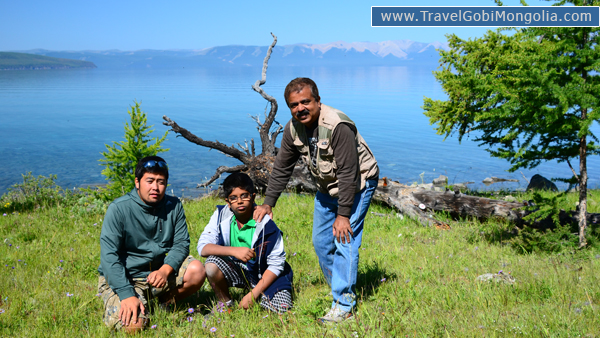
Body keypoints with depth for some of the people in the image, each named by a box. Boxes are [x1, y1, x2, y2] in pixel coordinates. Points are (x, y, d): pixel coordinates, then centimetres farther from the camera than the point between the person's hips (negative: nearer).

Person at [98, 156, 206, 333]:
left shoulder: (173, 206, -2)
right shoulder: (118, 209, -15)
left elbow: (181, 243, -3)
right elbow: (109, 256, -19)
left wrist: (165, 270, -24)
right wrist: (127, 295, -28)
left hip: (160, 270, 4)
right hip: (122, 278, -4)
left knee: (197, 271, -20)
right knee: (133, 325, -26)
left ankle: (165, 303, 5)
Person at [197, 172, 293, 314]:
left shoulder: (266, 224, -17)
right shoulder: (221, 215, -10)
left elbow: (276, 264, -14)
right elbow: (202, 247, -17)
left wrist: (253, 294, -19)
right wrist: (234, 251, -33)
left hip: (262, 275, -2)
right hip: (234, 270, 2)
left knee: (281, 309, -23)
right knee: (211, 265, -27)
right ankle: (226, 305, -2)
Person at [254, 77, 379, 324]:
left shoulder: (338, 126, -30)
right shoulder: (293, 129, -8)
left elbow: (348, 174, -29)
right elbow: (281, 169, 3)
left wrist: (343, 214, -27)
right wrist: (268, 203, -2)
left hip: (357, 183, -8)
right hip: (327, 186, 8)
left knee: (344, 240, -14)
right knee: (321, 241, 11)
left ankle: (343, 305, -5)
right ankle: (342, 290, 28)